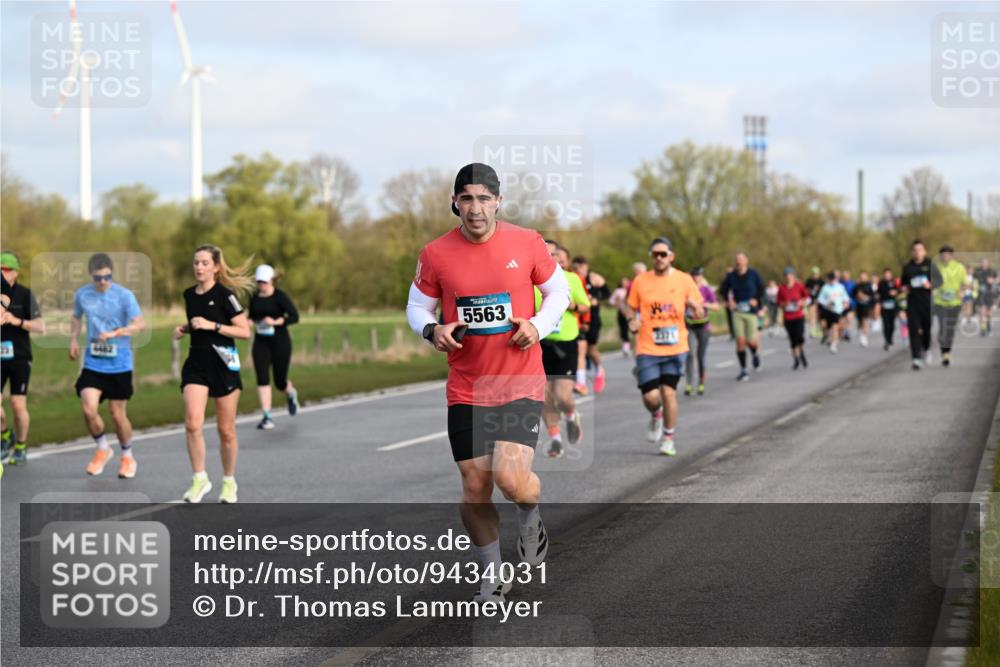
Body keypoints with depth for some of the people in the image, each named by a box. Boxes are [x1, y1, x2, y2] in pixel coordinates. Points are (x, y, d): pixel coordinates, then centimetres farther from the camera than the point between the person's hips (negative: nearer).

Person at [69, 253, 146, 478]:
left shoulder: (124, 295, -9)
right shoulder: (82, 295, 3)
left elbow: (140, 324, -16)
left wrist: (114, 333, -28)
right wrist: (73, 339, 7)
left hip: (119, 364, -2)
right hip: (92, 364, 2)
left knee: (118, 414, 3)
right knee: (89, 409, -13)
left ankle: (127, 457, 27)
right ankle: (102, 450, 14)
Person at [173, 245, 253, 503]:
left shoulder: (224, 295, -9)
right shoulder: (189, 294, 8)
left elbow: (245, 331, -12)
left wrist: (212, 326, -20)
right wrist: (184, 329, 5)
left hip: (223, 365, -4)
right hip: (196, 365, 4)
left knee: (226, 430, 6)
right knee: (193, 423, -16)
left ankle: (229, 482, 23)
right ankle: (200, 479, -6)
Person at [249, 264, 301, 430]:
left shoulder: (280, 297, -8)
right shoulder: (255, 298, 6)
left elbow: (294, 316, -13)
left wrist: (276, 321, -26)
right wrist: (250, 322, -2)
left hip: (280, 342, -3)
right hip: (260, 343, 4)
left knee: (280, 382, 4)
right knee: (262, 378, -12)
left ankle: (291, 394, 42)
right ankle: (266, 417, -11)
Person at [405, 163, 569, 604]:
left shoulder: (527, 243, -3)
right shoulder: (435, 254, -2)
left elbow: (559, 290, 10)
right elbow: (417, 307, 10)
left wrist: (539, 325, -8)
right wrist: (432, 330, -11)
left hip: (521, 383, -2)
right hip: (466, 389, 2)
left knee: (510, 477, -18)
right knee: (474, 489, 3)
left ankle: (530, 520, 18)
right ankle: (492, 577, 24)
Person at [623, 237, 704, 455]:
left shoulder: (684, 280, 2)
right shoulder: (640, 282, 3)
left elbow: (699, 314, 5)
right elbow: (632, 309, 14)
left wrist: (695, 307, -18)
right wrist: (632, 321, -8)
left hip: (675, 347, 0)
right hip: (647, 349, 0)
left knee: (668, 392, -5)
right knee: (650, 396, -8)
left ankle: (668, 439, 13)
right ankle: (656, 415, 30)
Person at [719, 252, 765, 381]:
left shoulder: (753, 274, -2)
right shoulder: (731, 276, 2)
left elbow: (761, 288, 8)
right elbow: (723, 290, 14)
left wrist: (757, 300, -5)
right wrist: (728, 301, -1)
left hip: (751, 312, -1)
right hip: (737, 312, 1)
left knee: (751, 341, -4)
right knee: (740, 340, -8)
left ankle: (756, 353, 35)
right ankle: (743, 370, 1)